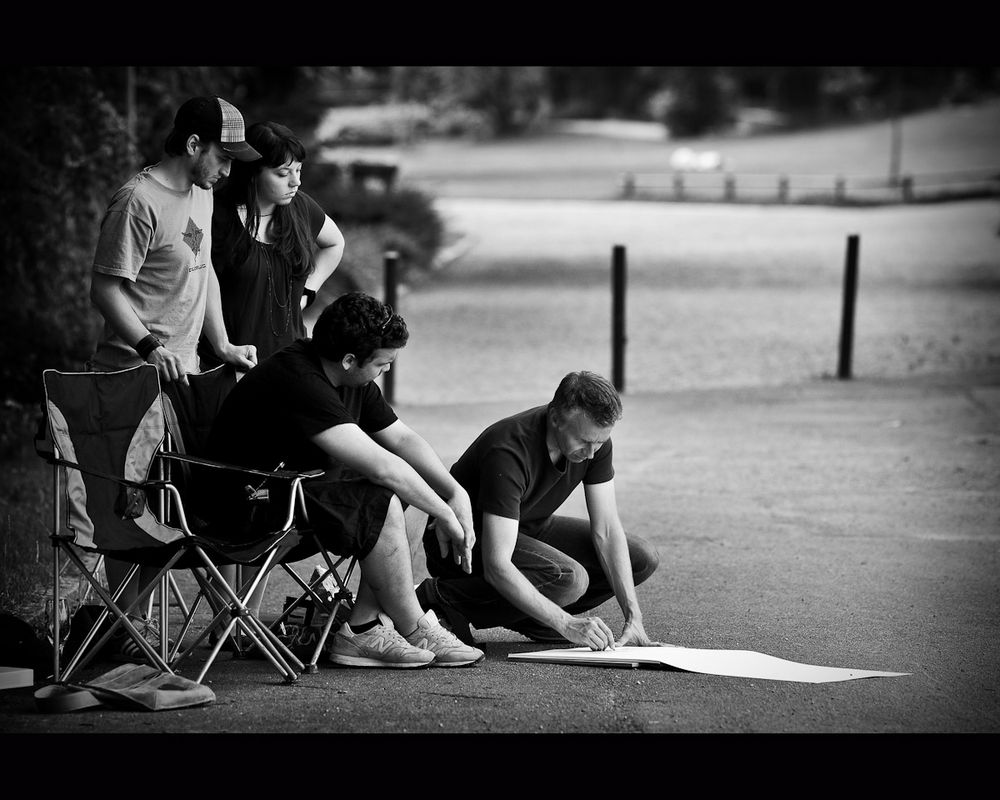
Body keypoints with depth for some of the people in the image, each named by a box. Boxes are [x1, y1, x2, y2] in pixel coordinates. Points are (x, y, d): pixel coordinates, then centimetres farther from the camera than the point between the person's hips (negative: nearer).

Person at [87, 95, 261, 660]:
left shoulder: (202, 196, 15)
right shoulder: (139, 202, -14)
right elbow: (107, 288, -16)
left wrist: (222, 344, 17)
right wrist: (150, 347, -27)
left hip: (183, 372, 9)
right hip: (135, 375, -9)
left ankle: (136, 616, 15)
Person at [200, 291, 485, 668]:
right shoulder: (299, 382, -28)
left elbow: (403, 439, 9)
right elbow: (380, 465, -31)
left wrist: (456, 494, -5)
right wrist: (445, 515, -22)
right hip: (247, 513, -10)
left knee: (401, 491, 1)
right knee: (381, 504, -22)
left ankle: (362, 628, -3)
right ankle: (415, 633, -6)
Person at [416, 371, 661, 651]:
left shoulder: (595, 442, -14)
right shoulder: (509, 452, -36)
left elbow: (606, 531, -10)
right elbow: (497, 566, -40)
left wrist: (633, 615, -20)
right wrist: (568, 625, -45)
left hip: (529, 529, 8)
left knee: (641, 559, -4)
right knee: (567, 577, -34)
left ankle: (522, 615, 1)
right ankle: (443, 597, -16)